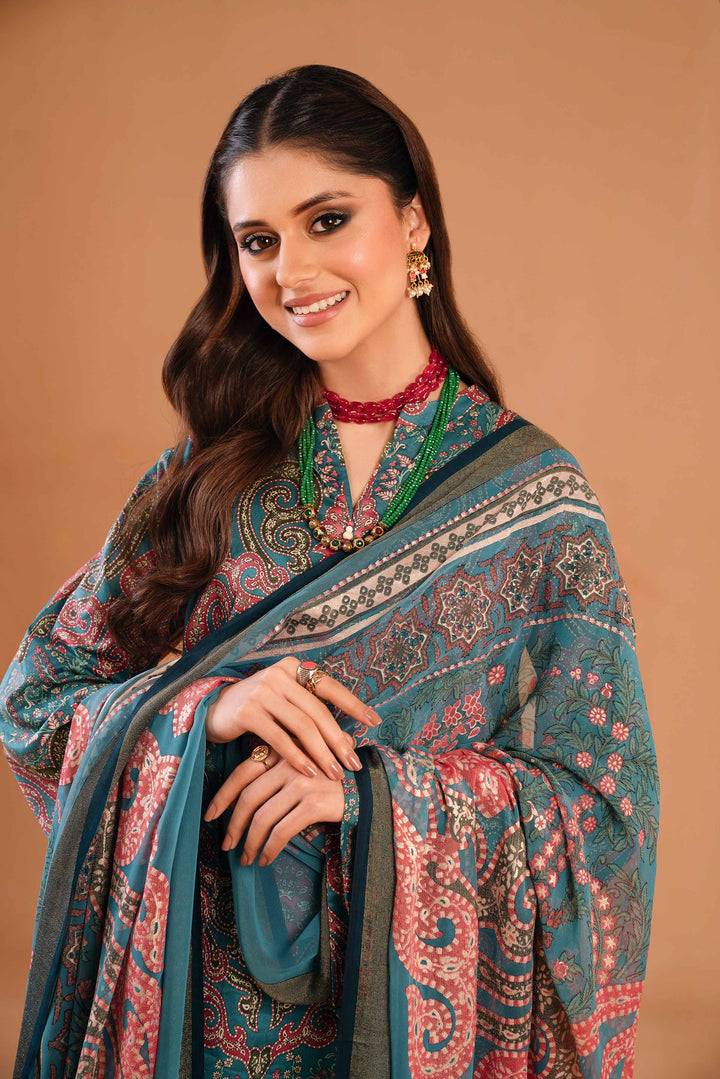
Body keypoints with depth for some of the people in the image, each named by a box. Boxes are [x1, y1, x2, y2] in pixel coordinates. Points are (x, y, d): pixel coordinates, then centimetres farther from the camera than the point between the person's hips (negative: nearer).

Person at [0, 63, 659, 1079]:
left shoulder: (536, 496, -9)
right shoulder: (205, 477, -3)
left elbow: (605, 809, -9)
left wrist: (369, 791, -23)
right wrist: (201, 708, -20)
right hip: (194, 990, 2)